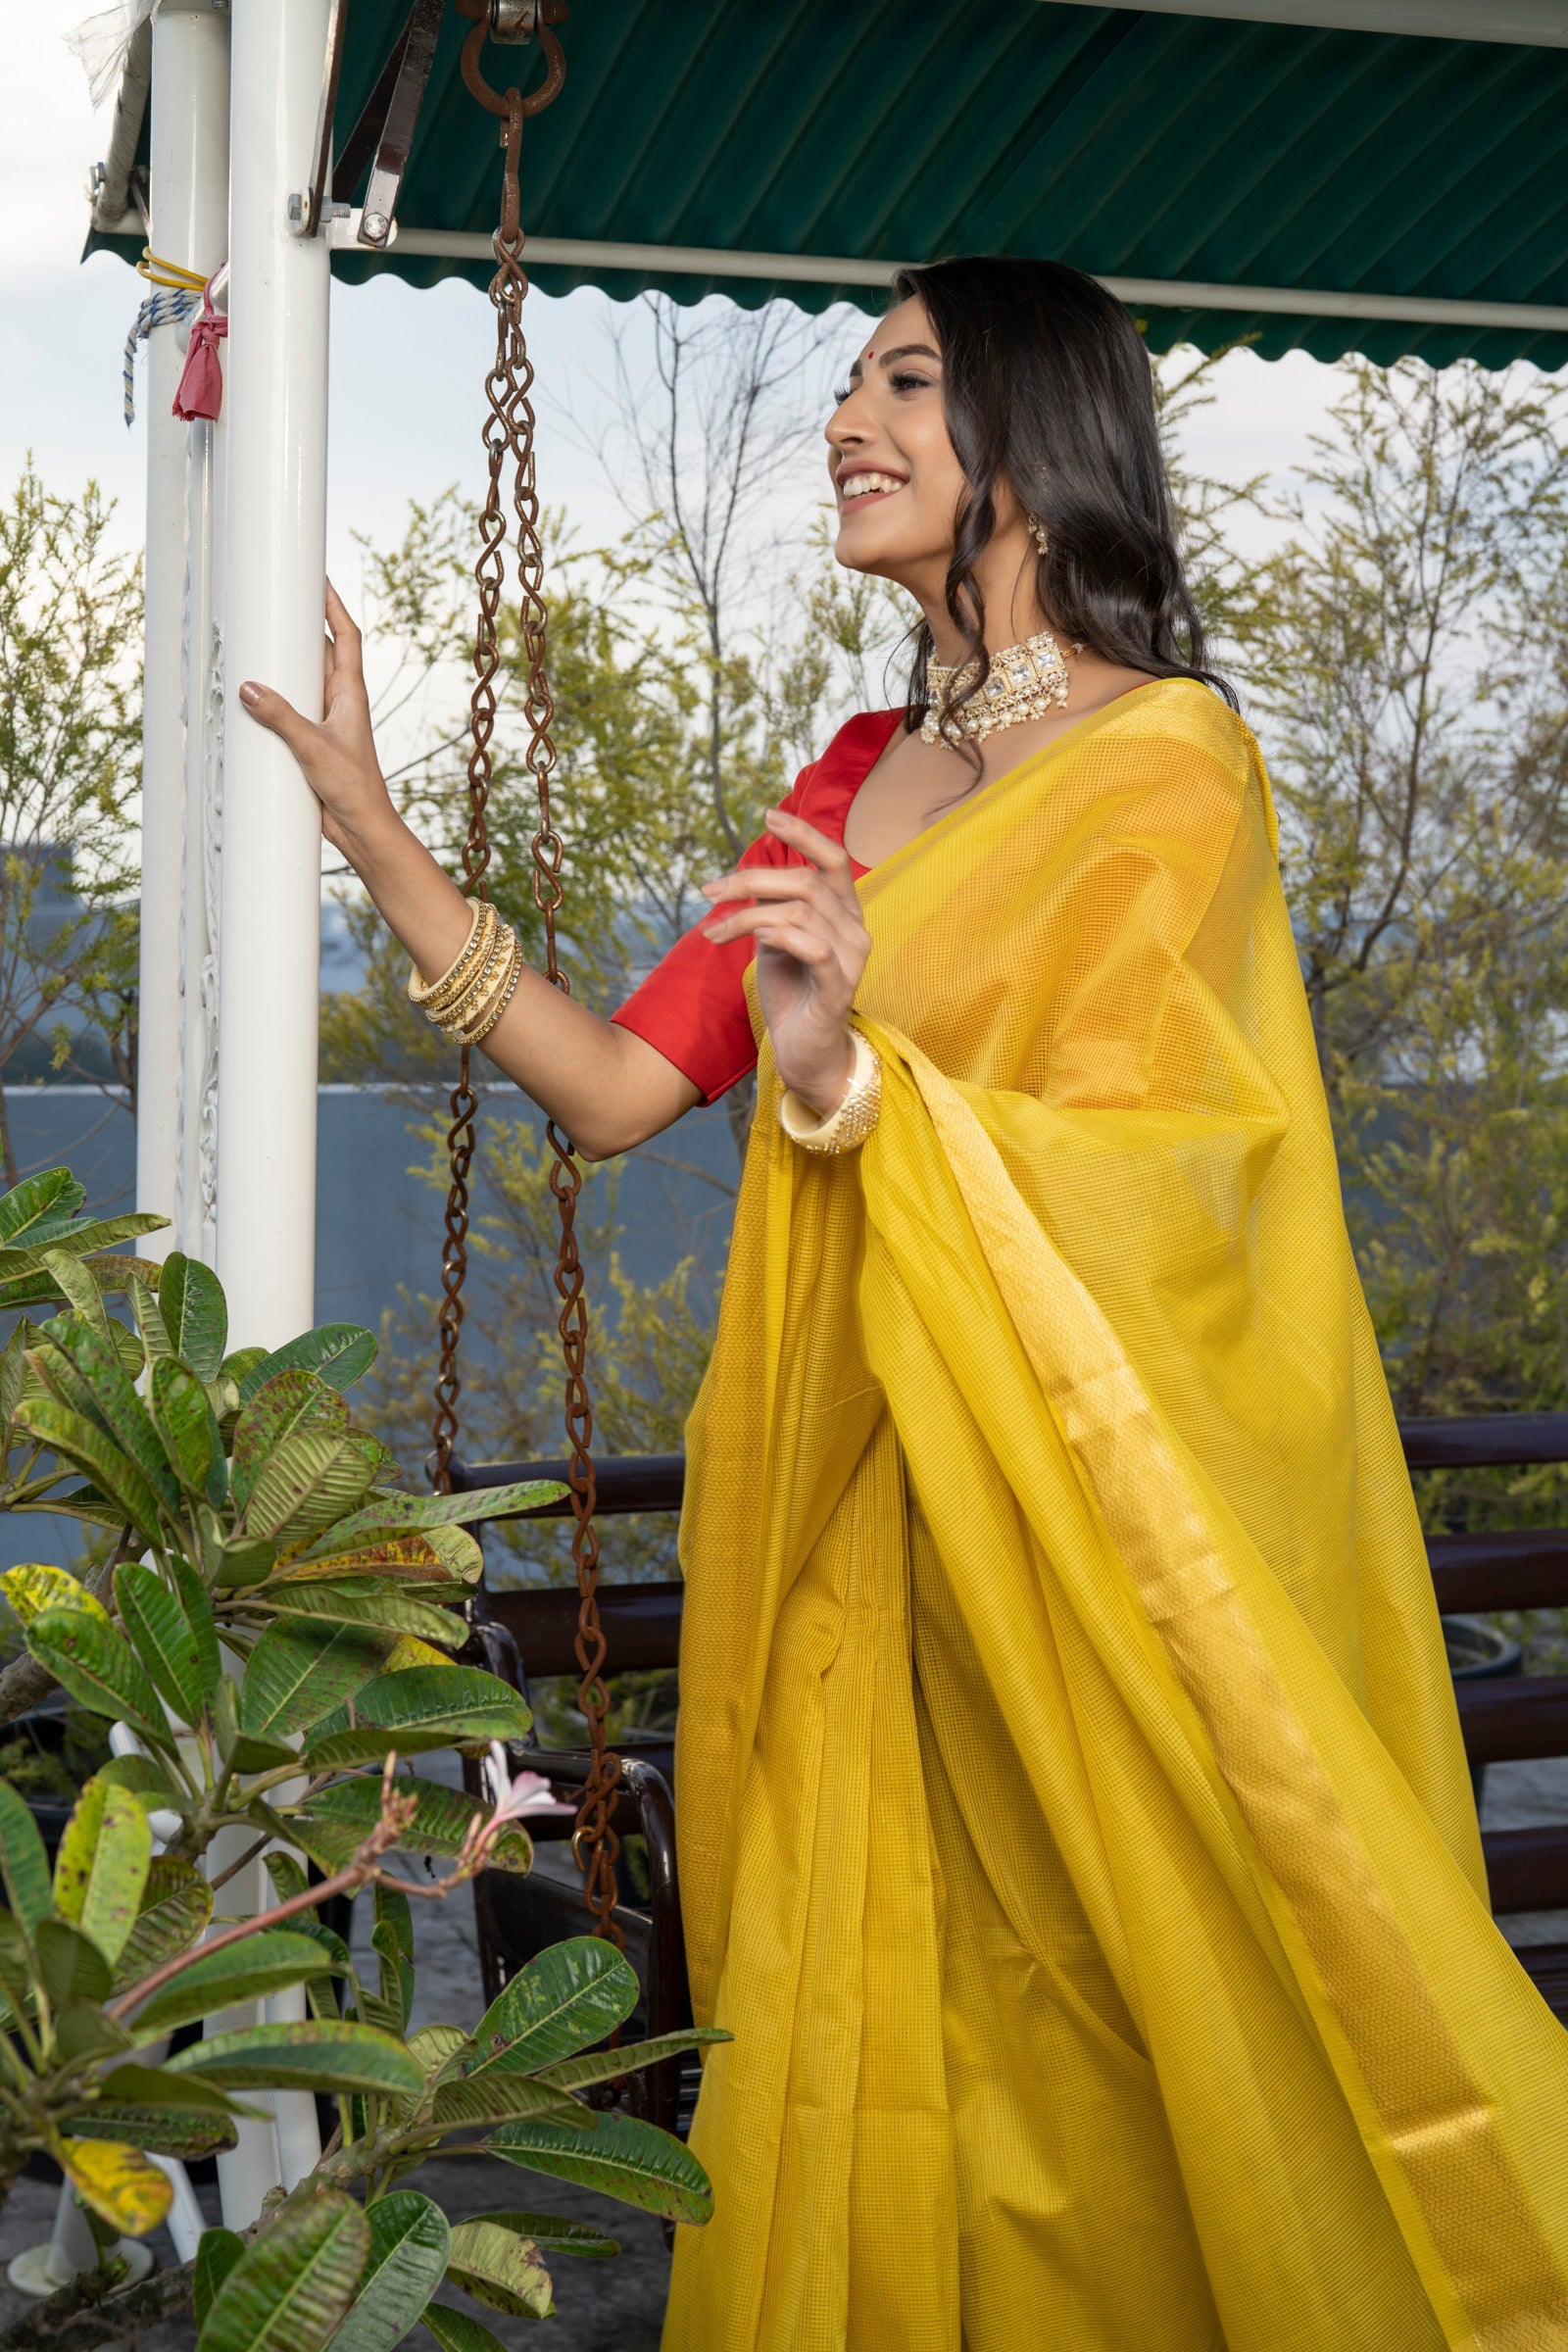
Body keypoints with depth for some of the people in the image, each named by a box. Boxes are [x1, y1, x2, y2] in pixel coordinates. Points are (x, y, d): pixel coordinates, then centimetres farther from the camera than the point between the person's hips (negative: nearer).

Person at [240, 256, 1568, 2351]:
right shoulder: (862, 782, 13)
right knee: (868, 2069, 12)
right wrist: (370, 824, 5)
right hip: (856, 1531, 6)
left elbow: (1141, 1191, -15)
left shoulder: (1165, 759, -7)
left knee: (1091, 2079, 5)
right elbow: (617, 1086, 6)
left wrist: (849, 1077, -30)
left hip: (1085, 1533, -6)